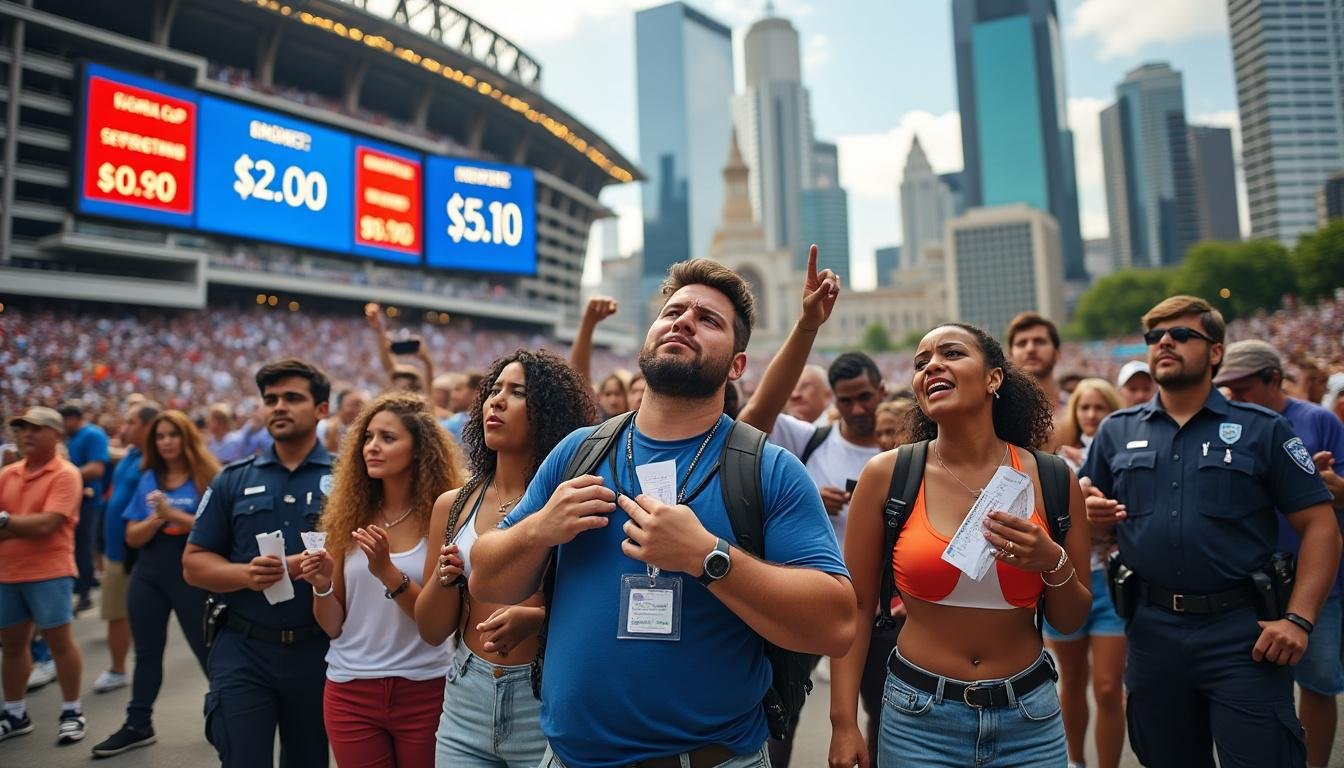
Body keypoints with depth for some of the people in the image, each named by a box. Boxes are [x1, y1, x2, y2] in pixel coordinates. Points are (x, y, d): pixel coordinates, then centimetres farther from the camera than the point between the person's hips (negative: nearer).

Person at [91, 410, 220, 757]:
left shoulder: (206, 477, -8)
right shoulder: (149, 479, 5)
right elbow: (133, 537, 2)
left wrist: (173, 514, -21)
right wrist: (156, 518, -16)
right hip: (148, 575, 5)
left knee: (207, 649, 3)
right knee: (147, 651, 16)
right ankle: (138, 725, 30)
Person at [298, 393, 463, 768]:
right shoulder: (349, 518, 0)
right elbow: (334, 626, 5)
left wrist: (388, 571, -23)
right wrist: (322, 586, -14)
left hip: (424, 690, -3)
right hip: (350, 690, 3)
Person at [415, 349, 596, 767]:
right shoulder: (453, 506, 2)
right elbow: (432, 631, 5)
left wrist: (539, 618, -23)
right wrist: (445, 579, -13)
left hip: (548, 702, -3)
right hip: (465, 702, 4)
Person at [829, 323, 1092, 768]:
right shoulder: (887, 475, -10)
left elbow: (1071, 620, 4)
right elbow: (855, 607, -4)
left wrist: (1054, 564, -16)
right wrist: (844, 723, -7)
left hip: (1030, 716, 2)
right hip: (918, 716, -2)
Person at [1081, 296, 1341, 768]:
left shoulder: (1262, 429, -1)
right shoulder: (1117, 431, 6)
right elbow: (1084, 513, 11)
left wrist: (1299, 619, -13)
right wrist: (1091, 512, -13)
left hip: (1241, 630, -3)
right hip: (1152, 631, 3)